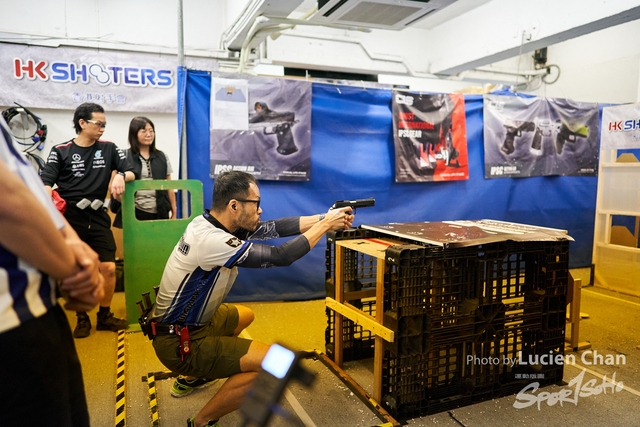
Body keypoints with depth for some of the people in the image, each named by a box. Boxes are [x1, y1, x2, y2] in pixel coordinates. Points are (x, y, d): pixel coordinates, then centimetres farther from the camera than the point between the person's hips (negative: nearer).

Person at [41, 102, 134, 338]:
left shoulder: (109, 148, 6)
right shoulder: (61, 151, -1)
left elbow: (132, 171, 3)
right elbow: (46, 182, -7)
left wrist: (121, 176, -20)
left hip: (98, 217, 2)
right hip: (70, 219, -2)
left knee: (109, 268, -1)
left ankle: (104, 316, 19)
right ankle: (82, 318, 24)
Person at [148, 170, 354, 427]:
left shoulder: (212, 222, -4)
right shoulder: (212, 241, -31)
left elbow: (274, 228, -3)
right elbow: (281, 256, -26)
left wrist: (324, 217, -7)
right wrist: (325, 225, -16)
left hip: (189, 323, 10)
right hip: (179, 342, -10)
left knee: (245, 315, 31)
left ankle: (188, 379, 38)